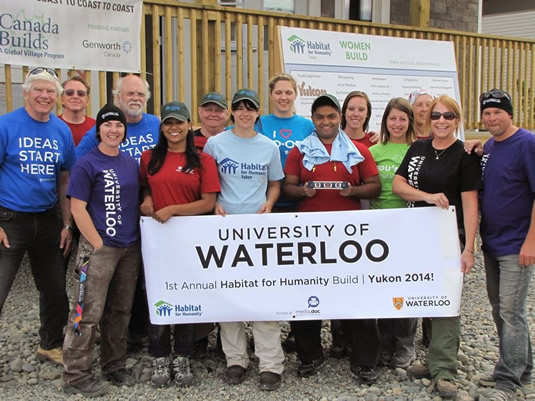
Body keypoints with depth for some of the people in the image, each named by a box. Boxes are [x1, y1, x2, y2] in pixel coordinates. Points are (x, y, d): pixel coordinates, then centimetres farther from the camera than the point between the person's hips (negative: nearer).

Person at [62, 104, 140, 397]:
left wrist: (139, 233, 9)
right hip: (98, 248, -6)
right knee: (88, 312, -2)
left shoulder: (131, 163, 10)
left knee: (120, 310, 14)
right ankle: (76, 375, 9)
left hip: (130, 248, 6)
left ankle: (114, 366, 27)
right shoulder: (86, 164, -8)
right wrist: (99, 245, -14)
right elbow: (77, 208, -12)